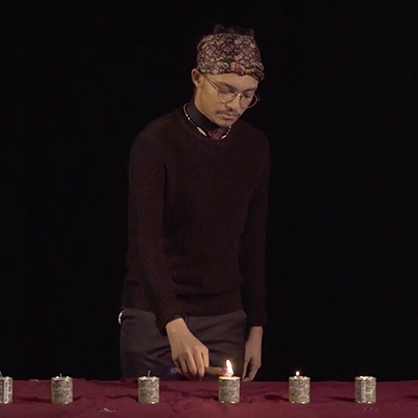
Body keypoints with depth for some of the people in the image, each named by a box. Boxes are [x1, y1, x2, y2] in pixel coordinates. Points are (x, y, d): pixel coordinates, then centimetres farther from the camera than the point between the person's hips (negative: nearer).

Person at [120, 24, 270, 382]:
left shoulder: (254, 147, 4)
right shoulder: (156, 142, -12)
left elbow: (253, 244, 10)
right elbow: (146, 242, -20)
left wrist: (256, 328, 7)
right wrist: (176, 327, -31)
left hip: (223, 319, 4)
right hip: (155, 316, -4)